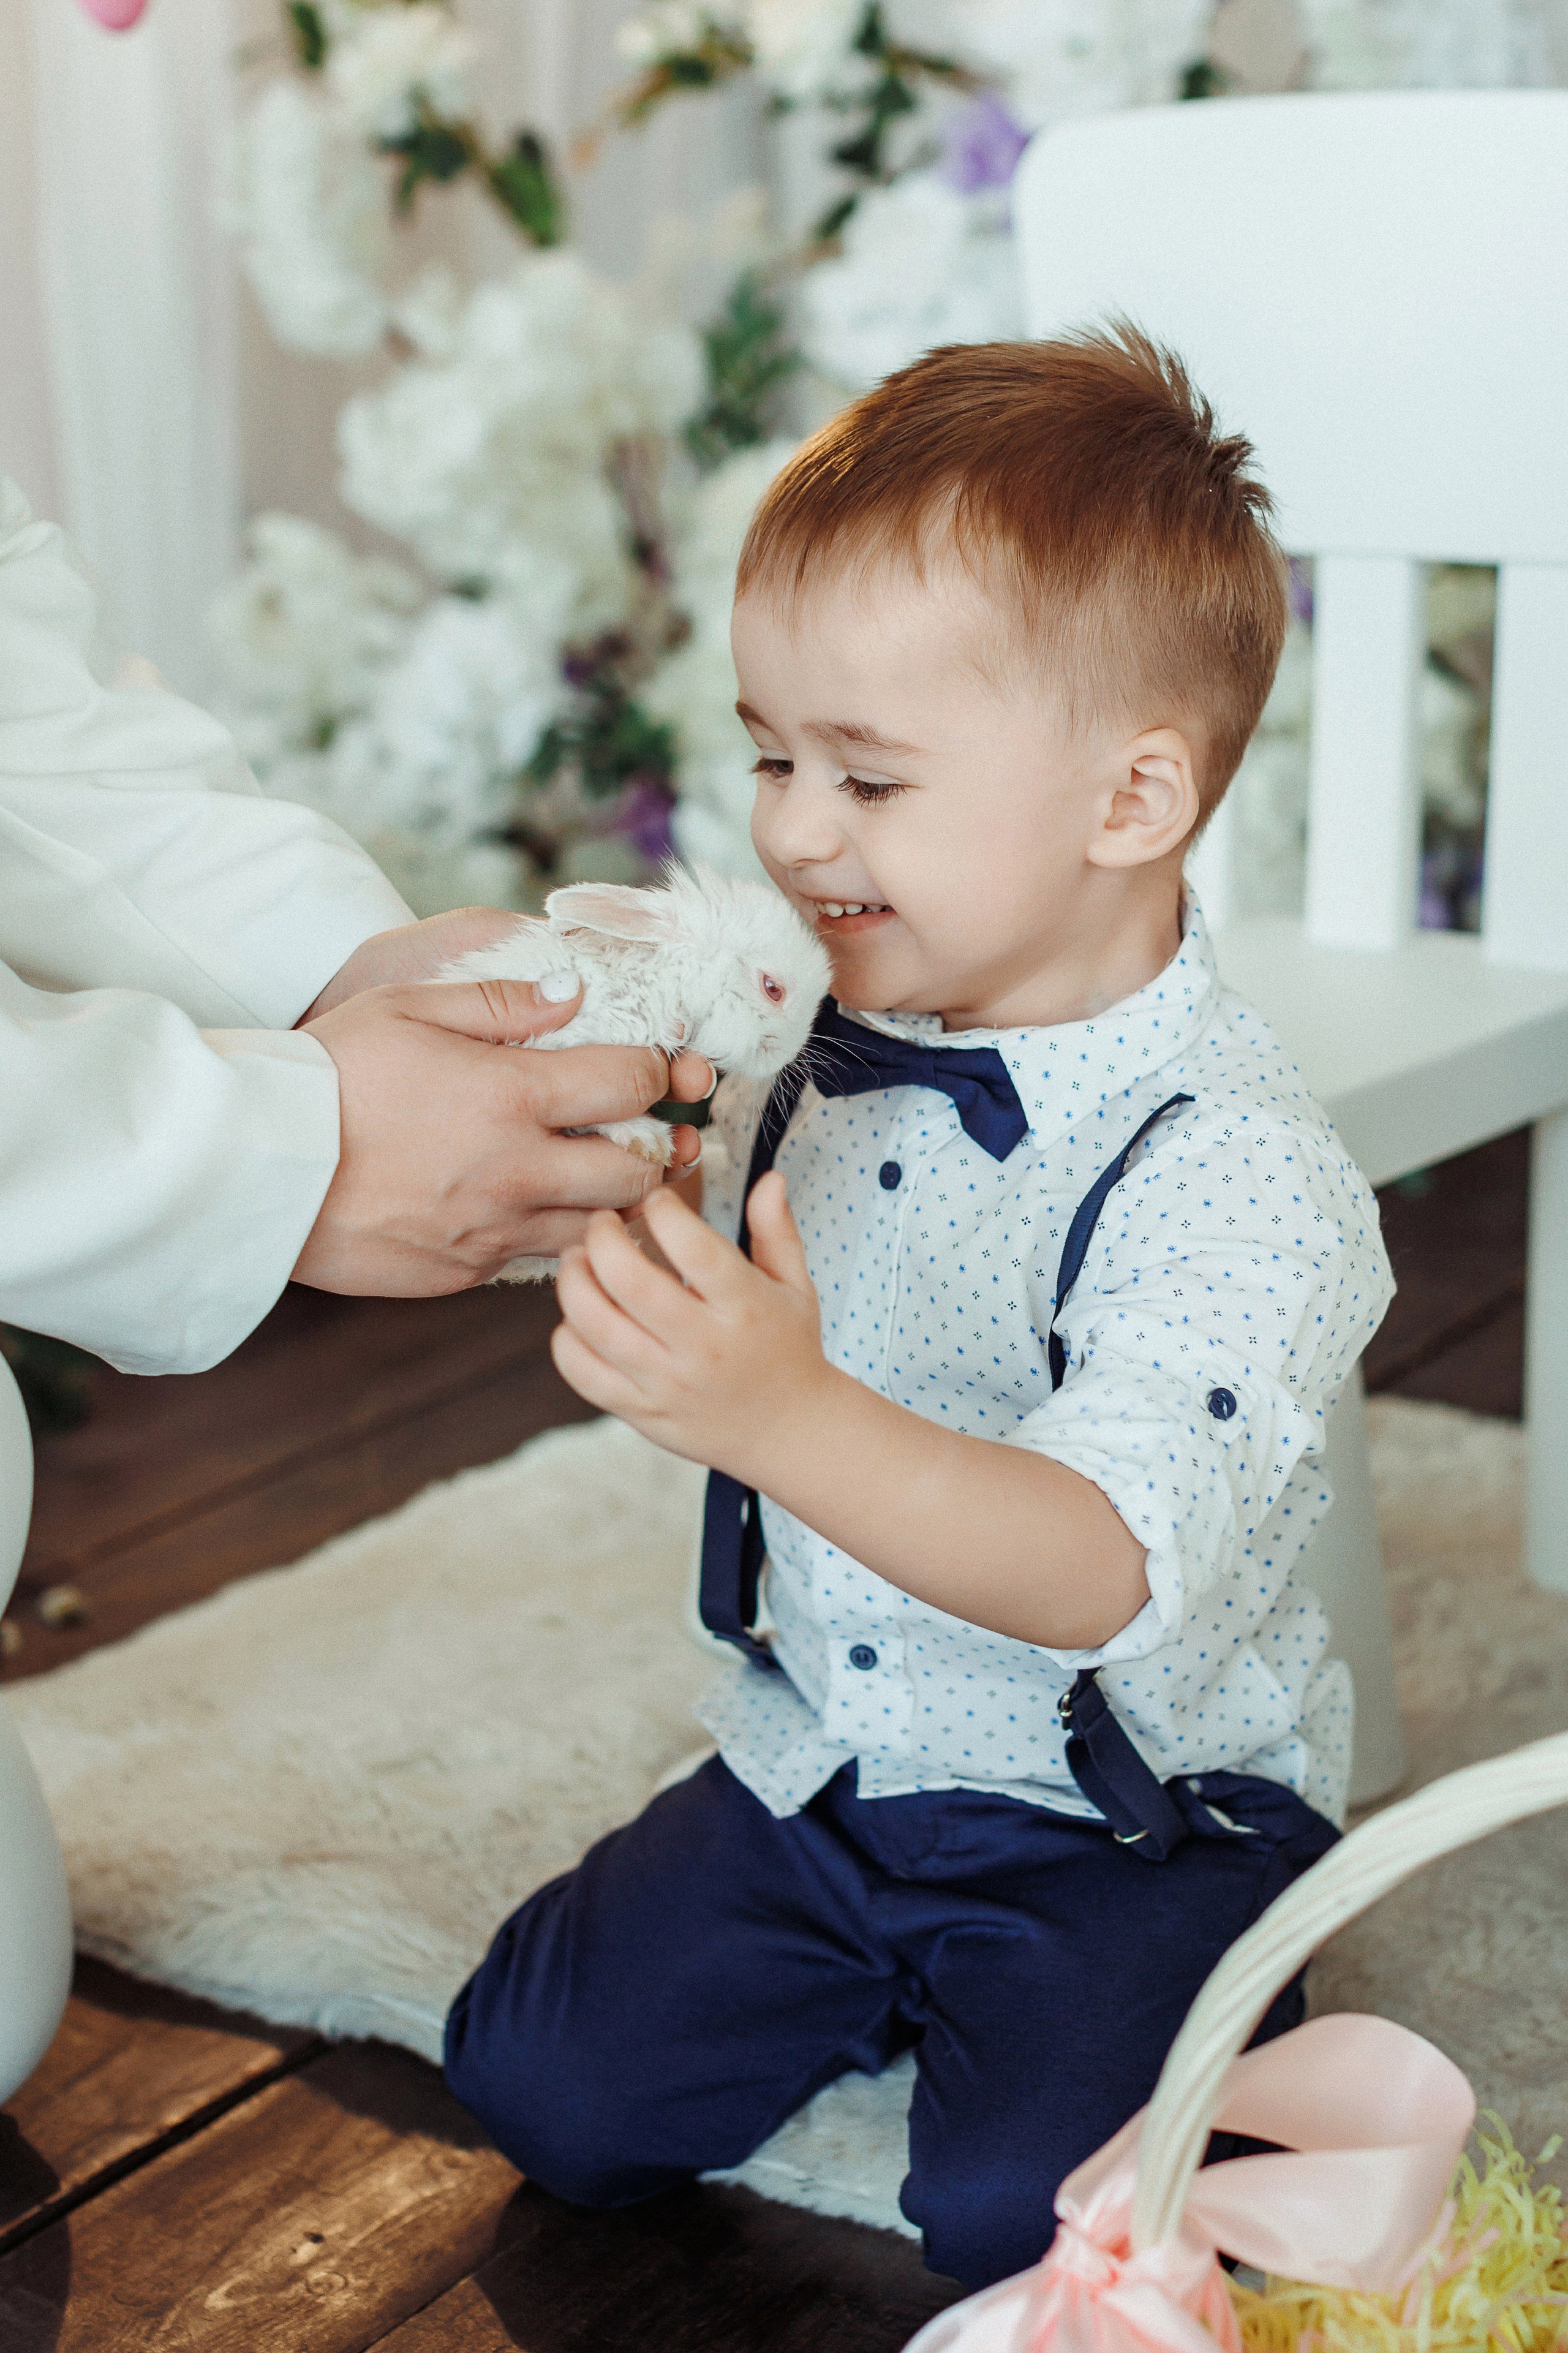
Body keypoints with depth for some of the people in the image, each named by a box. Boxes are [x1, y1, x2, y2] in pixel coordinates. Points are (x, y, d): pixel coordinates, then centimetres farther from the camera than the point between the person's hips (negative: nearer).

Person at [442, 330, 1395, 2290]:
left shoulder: (1229, 1174, -24)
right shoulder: (821, 1045, -2)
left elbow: (1115, 1572, -35)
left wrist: (788, 1418, -49)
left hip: (1130, 1817, -6)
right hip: (819, 1759, 6)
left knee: (1022, 2210, -23)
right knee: (541, 2086, -2)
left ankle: (1223, 2022, 7)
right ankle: (885, 1971, 21)